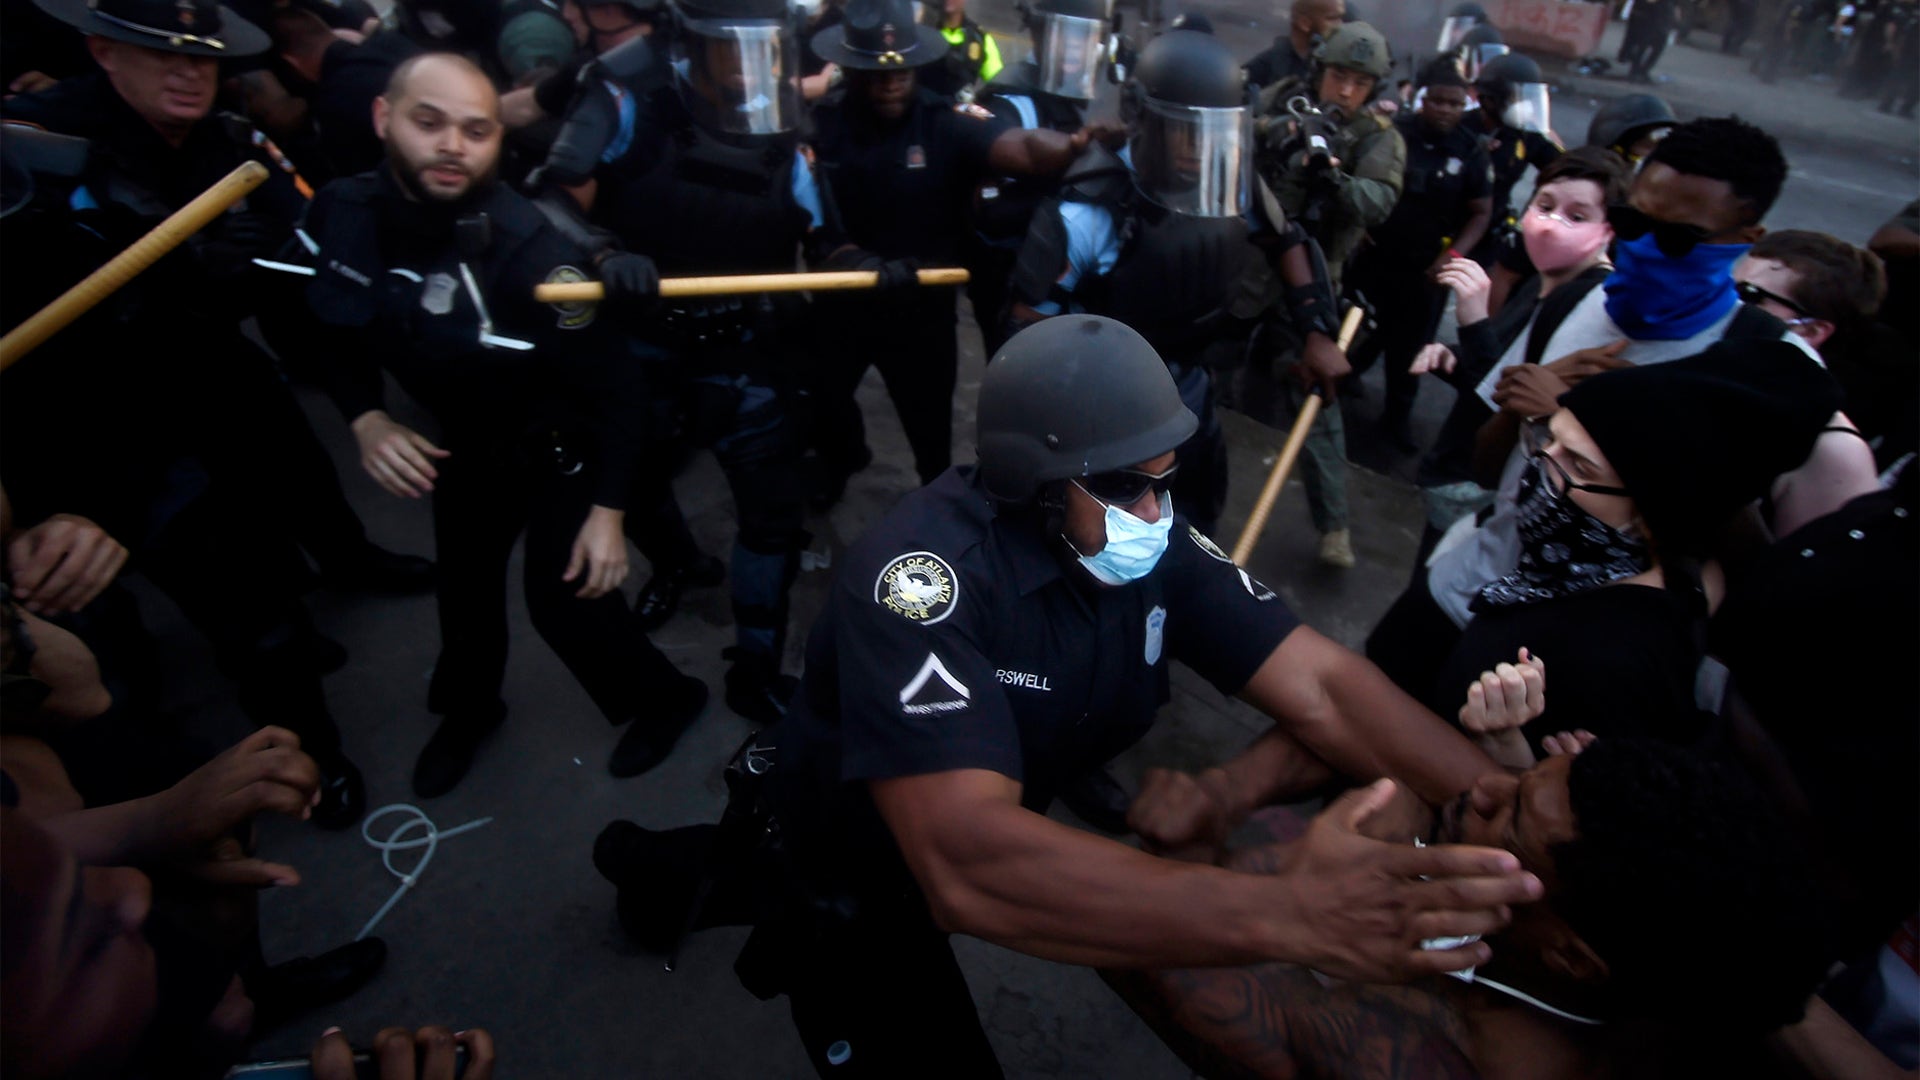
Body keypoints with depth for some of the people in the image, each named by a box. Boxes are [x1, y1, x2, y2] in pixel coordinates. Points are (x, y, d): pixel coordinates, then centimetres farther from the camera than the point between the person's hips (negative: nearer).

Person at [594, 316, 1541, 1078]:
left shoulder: (1155, 544, -15)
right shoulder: (923, 570, -36)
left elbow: (1319, 685, -18)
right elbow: (966, 863, -47)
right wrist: (1291, 915, -53)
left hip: (1015, 831, 6)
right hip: (858, 886, -5)